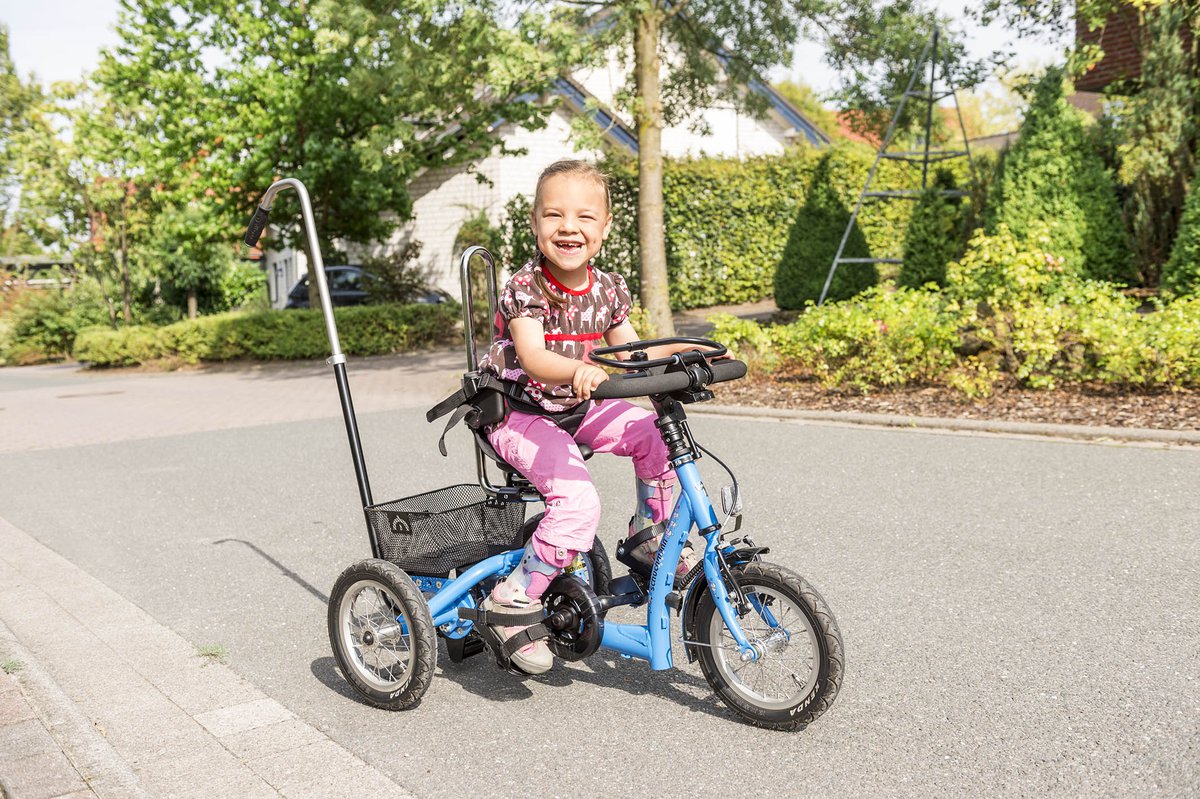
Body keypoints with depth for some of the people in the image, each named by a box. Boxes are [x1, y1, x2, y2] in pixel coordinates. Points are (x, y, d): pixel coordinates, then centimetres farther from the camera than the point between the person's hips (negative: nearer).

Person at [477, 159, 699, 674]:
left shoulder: (607, 289, 0)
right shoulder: (525, 289, -18)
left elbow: (634, 355, 6)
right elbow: (533, 357, -32)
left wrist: (686, 349, -8)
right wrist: (578, 369, -52)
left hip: (577, 408, 6)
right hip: (520, 414, -6)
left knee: (657, 433, -14)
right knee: (578, 501, -27)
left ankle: (650, 534, 10)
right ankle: (513, 601, -13)